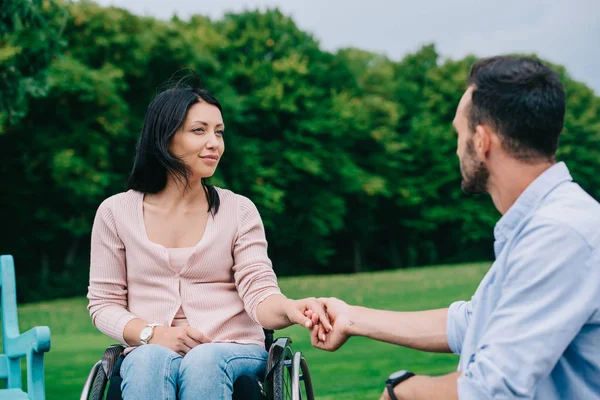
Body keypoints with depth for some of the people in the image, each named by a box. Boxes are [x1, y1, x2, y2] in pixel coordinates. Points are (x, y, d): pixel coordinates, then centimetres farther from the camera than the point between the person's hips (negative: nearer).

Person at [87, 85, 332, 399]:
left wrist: (289, 309, -30)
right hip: (151, 353, 0)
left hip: (234, 351, 0)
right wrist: (154, 334, -12)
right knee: (151, 361, -36)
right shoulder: (116, 213, 5)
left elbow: (259, 295, -6)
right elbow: (103, 303, 7)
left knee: (204, 362, -35)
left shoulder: (239, 210, 4)